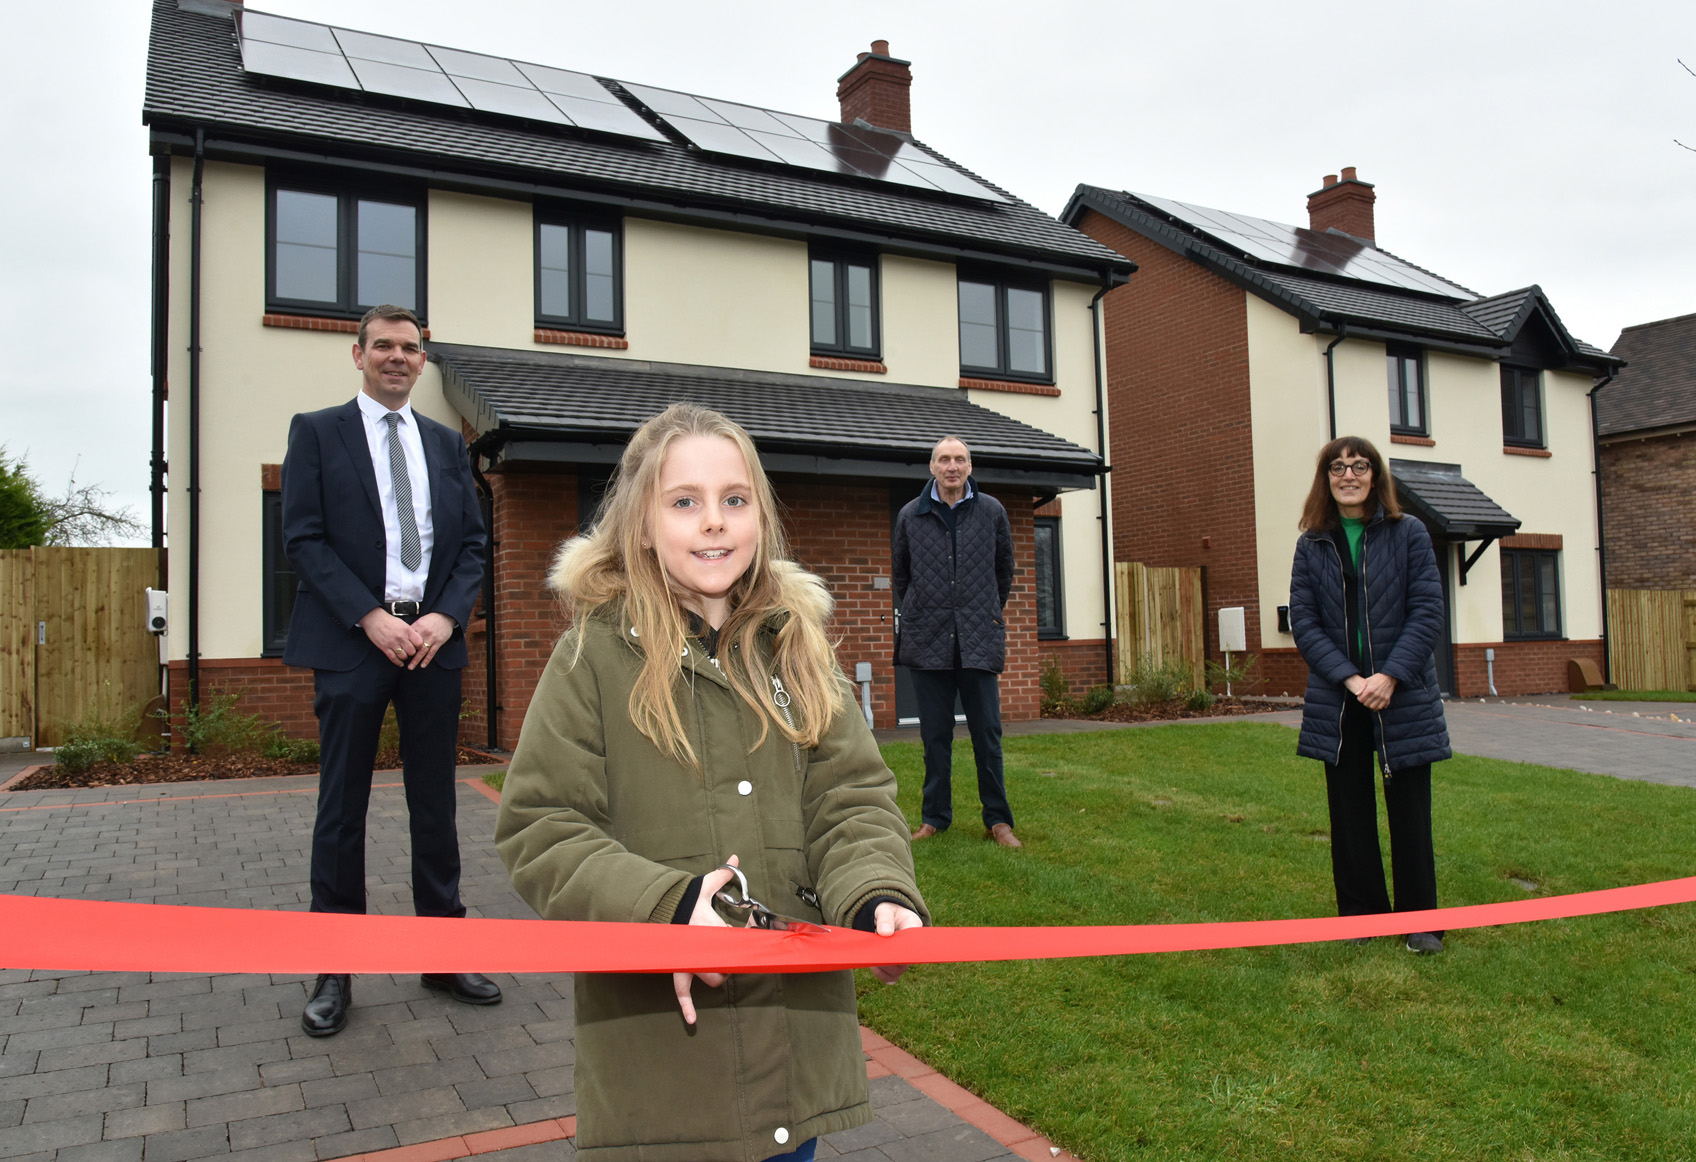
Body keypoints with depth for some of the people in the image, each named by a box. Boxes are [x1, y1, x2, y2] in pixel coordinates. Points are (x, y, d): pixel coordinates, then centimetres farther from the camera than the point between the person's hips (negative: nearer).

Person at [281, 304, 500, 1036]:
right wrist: (370, 616, -14)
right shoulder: (317, 432, 5)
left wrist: (446, 616, -6)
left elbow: (472, 541, 11)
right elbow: (302, 537, -4)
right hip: (352, 641, -3)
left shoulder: (447, 444, 15)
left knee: (434, 803, 9)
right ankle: (334, 969, 14)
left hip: (434, 640, 3)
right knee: (342, 807, 3)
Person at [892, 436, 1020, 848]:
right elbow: (900, 573, 18)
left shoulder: (992, 512, 4)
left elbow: (1004, 569, 18)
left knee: (987, 732, 1)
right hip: (928, 641, 1)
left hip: (980, 639, 0)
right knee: (935, 733, 7)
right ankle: (935, 816, 18)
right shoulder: (911, 515, 5)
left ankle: (997, 819, 11)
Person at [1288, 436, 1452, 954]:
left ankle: (1419, 920, 18)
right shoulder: (1312, 545, 5)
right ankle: (1361, 913, 21)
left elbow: (1428, 611, -5)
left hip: (1403, 694, -1)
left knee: (1409, 809, 5)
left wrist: (1391, 676, -16)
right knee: (1349, 810, 9)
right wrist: (1348, 678, -13)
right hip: (1337, 698, 2)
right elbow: (1303, 620, -1)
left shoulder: (1409, 534, 1)